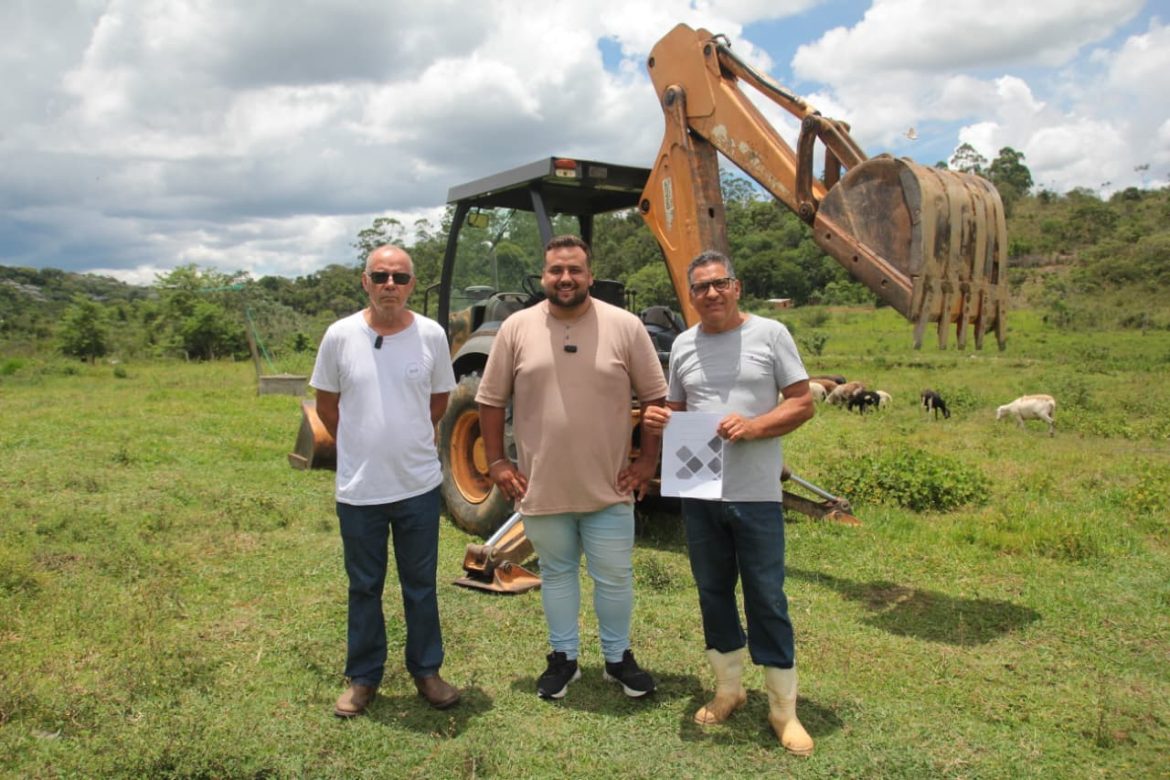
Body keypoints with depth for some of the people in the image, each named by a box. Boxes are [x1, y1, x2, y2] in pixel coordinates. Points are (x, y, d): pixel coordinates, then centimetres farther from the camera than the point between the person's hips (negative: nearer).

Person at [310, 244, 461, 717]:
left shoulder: (431, 334, -5)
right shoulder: (340, 336, -8)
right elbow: (326, 403, 5)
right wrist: (359, 445, 10)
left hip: (419, 486, 1)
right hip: (358, 489, 0)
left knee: (421, 587, 14)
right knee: (364, 588, 14)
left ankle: (426, 671, 30)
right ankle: (363, 678, 30)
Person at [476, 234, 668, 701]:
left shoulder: (625, 326, -5)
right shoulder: (516, 328, -3)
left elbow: (654, 396, 1)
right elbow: (491, 400, 3)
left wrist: (648, 459, -3)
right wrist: (496, 462, 0)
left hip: (609, 486, -1)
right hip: (542, 486, 1)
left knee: (614, 576, 11)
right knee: (556, 572, 17)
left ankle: (618, 657, 32)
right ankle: (563, 657, 34)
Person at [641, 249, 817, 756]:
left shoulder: (770, 334, -4)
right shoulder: (683, 345, 7)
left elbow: (803, 404, -4)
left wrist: (753, 427, -20)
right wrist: (660, 422, -8)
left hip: (756, 495, -4)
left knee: (766, 599, 3)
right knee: (713, 592, 15)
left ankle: (783, 709, 19)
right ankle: (729, 689, 33)